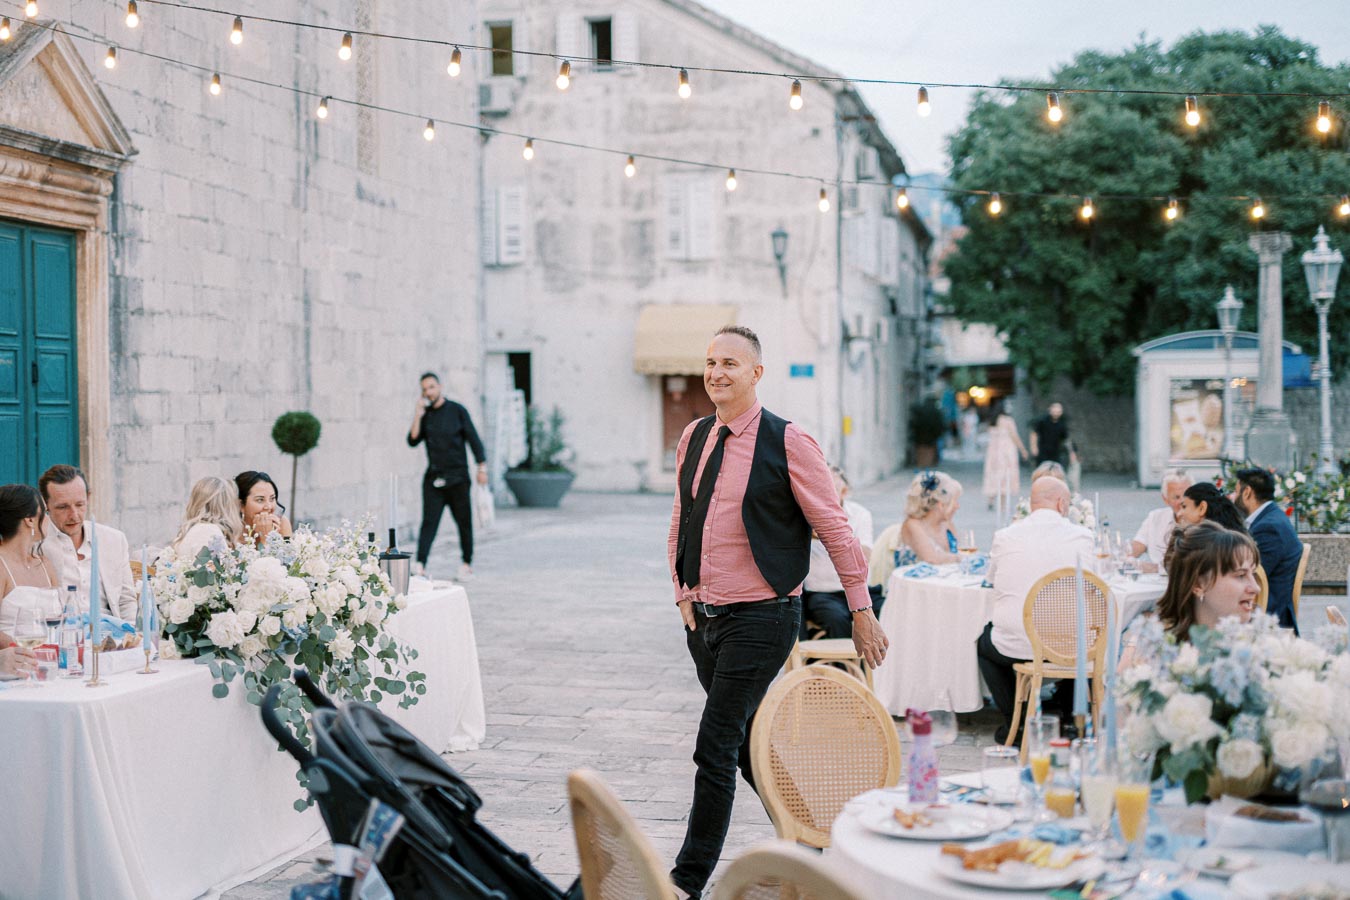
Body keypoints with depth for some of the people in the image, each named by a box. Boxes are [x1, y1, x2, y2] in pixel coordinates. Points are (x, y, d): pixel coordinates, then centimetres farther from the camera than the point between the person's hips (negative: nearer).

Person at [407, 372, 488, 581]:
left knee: (464, 521, 7)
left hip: (457, 477, -2)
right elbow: (413, 441, -3)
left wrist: (482, 467, -6)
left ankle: (467, 563, 20)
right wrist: (417, 417, -13)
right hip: (433, 478, 2)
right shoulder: (424, 414, 7)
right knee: (429, 521, -8)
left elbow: (473, 439, -1)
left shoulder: (457, 411, -1)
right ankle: (420, 565, -16)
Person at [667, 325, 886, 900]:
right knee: (749, 747, 16)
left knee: (714, 750, -8)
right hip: (703, 616, 7)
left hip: (760, 617, -7)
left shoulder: (786, 443, -10)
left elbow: (835, 530, -7)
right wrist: (683, 591, 8)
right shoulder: (694, 438, 8)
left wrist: (862, 613, -5)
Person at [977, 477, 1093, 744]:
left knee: (984, 641, 31)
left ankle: (1013, 722, 22)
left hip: (1016, 647, -1)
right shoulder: (1081, 536, -3)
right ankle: (1062, 711, 34)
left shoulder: (1005, 536, -4)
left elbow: (993, 577, 15)